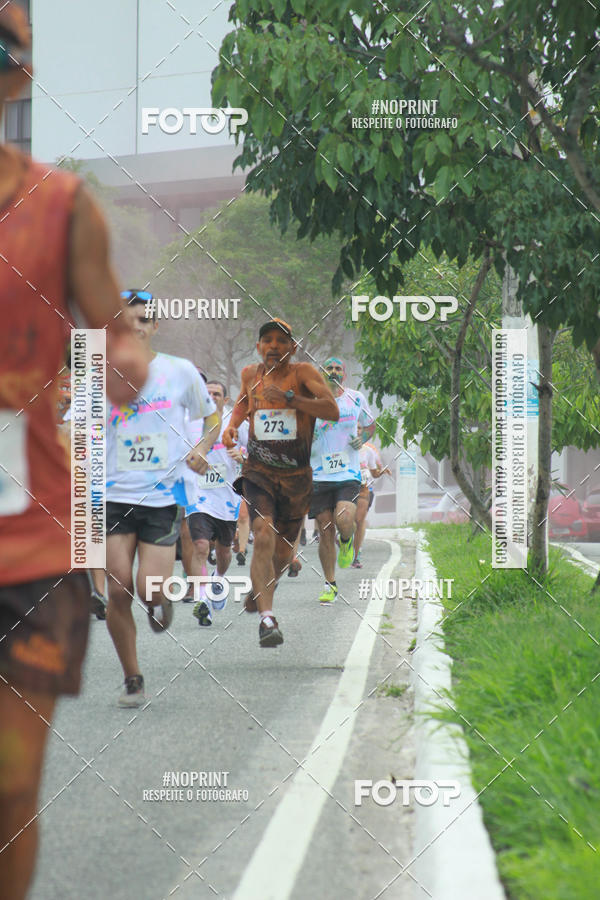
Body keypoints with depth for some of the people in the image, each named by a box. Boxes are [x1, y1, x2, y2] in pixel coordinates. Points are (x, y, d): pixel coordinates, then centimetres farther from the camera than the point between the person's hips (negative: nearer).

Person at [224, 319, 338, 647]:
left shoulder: (303, 372, -8)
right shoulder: (251, 374, 3)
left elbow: (332, 410, -23)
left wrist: (288, 398, -30)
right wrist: (232, 425, 8)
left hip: (296, 477, 0)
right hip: (258, 472, 0)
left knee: (282, 553, 14)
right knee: (264, 536, -24)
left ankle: (258, 591, 46)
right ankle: (267, 617, -28)